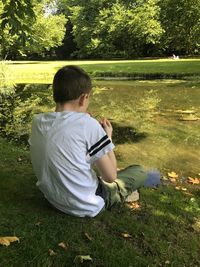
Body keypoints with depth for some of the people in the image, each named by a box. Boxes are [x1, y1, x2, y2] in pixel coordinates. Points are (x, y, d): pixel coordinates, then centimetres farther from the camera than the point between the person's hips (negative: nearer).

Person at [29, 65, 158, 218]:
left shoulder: (37, 122, -8)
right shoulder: (88, 125, -25)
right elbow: (110, 177, -18)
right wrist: (108, 137, -5)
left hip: (53, 199, 6)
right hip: (87, 206, -6)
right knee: (139, 172, 13)